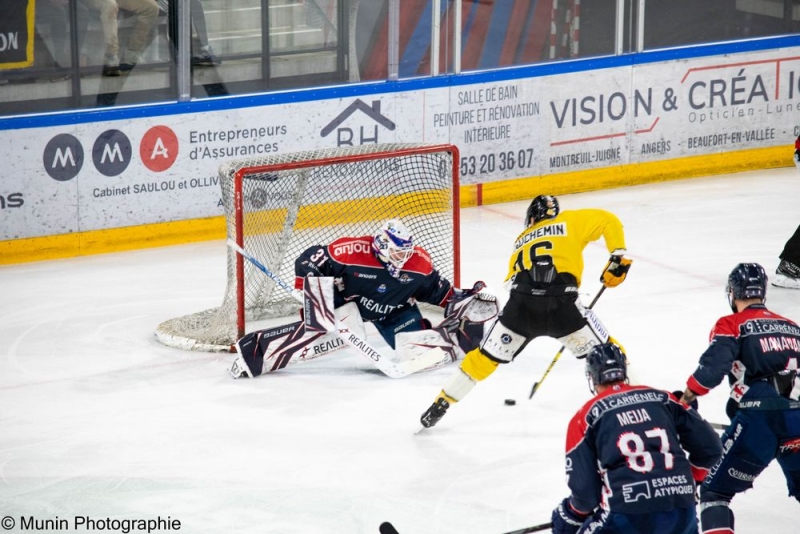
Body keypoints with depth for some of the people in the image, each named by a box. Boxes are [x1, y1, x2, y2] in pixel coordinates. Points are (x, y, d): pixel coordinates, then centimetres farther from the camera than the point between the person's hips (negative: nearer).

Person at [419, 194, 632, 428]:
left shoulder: (521, 240, 31)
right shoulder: (570, 221, 20)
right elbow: (608, 221, 9)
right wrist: (618, 257, 12)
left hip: (521, 305, 3)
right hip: (561, 304, -3)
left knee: (486, 357, 18)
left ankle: (441, 405, 24)